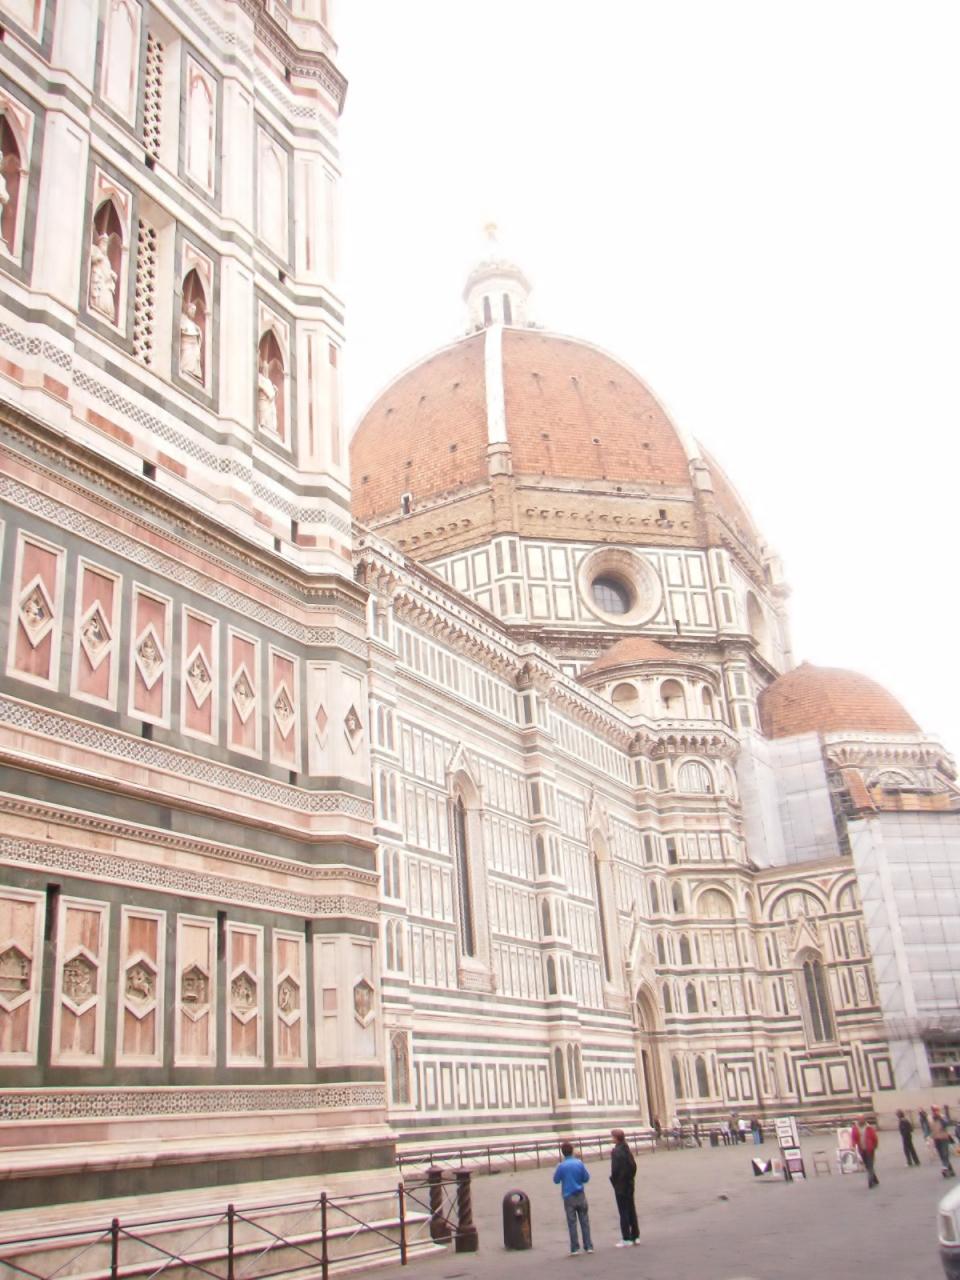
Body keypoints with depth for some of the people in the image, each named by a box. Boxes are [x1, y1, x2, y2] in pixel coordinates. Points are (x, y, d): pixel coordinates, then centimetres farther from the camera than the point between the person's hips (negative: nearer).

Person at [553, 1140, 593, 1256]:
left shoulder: (561, 1166, -11)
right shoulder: (579, 1163, -7)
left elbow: (556, 1180, -1)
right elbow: (586, 1178, -1)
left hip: (568, 1197, -1)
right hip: (580, 1196, 1)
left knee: (572, 1223, 6)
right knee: (585, 1221, 10)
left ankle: (575, 1248, 8)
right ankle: (588, 1246, 11)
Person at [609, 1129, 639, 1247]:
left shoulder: (616, 1151, -18)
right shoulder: (628, 1150, 4)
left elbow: (615, 1169, -20)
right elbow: (633, 1165, 7)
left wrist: (613, 1182, -6)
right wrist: (631, 1178, 13)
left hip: (620, 1186, -7)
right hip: (629, 1184, 7)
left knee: (623, 1212, -1)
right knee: (631, 1210, 14)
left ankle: (626, 1239, 2)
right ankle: (635, 1236, 20)